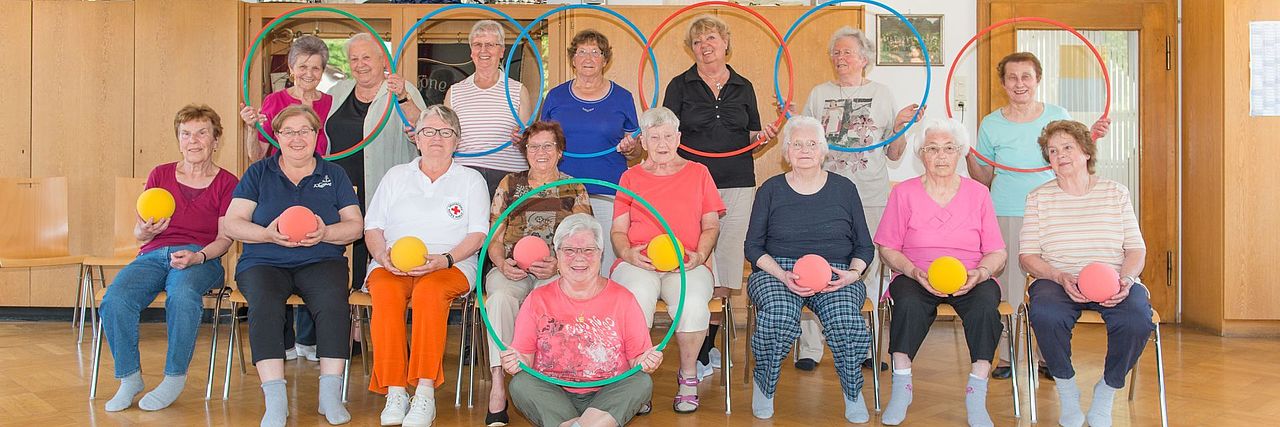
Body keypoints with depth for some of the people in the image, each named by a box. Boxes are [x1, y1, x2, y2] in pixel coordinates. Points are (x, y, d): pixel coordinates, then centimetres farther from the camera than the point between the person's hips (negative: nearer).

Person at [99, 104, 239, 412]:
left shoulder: (226, 183, 8)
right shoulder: (160, 175, 16)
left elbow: (224, 238, 1)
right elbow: (138, 233, 15)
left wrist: (197, 256, -19)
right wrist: (146, 231, -10)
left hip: (202, 257, -3)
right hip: (154, 255, 3)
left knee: (182, 296, -38)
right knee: (114, 300, -28)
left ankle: (175, 378, -20)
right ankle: (129, 378, -9)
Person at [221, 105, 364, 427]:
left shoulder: (334, 175, 14)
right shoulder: (258, 173, 13)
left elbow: (356, 226, 7)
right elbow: (231, 224, 5)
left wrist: (325, 233, -14)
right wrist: (268, 234, -14)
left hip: (320, 262, 0)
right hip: (264, 263, 0)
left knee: (334, 305, -32)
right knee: (265, 306, -32)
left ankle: (330, 394, -27)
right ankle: (275, 400, -34)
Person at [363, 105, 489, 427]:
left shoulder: (470, 179, 15)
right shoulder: (396, 176, 21)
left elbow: (478, 234, 5)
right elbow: (373, 227, 16)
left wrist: (445, 259, -14)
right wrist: (384, 256, -7)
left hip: (452, 266, -2)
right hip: (392, 265, 2)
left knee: (430, 290, -37)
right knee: (386, 293, -34)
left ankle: (425, 393, -37)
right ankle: (394, 392, -32)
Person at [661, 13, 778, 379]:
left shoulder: (743, 87, 13)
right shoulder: (680, 86, 6)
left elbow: (751, 137, 18)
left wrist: (763, 134, -2)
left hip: (737, 185, 3)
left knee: (726, 268, 1)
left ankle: (705, 348, 14)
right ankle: (698, 356, 0)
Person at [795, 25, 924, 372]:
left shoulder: (881, 94, 10)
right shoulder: (819, 94, 12)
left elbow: (893, 154, 11)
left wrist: (899, 127, -7)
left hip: (870, 198, 0)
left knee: (867, 271, 1)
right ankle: (810, 347, 1)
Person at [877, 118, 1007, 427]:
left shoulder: (978, 193, 11)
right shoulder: (904, 193, 9)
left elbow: (997, 254, 8)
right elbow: (887, 248, 4)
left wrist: (978, 273, -14)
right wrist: (915, 272, -15)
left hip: (970, 280, 1)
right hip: (916, 277, -1)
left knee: (986, 302, -33)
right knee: (908, 302, -35)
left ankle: (976, 395, -26)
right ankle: (901, 387, -23)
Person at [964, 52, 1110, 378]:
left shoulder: (1058, 116, 6)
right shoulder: (991, 124, 4)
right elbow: (984, 179, 9)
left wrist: (1093, 137, -1)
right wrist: (968, 153, -6)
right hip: (1006, 214, 0)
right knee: (1008, 286, 0)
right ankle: (1007, 357, 11)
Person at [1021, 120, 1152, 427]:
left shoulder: (1116, 192, 12)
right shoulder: (1039, 197, 9)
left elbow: (1136, 249, 8)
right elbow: (1027, 256, 2)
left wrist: (1125, 280, -13)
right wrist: (1061, 278, -16)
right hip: (1057, 280, -1)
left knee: (1137, 318, -32)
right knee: (1045, 314, -36)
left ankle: (1106, 393, -4)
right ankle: (1067, 392, -9)